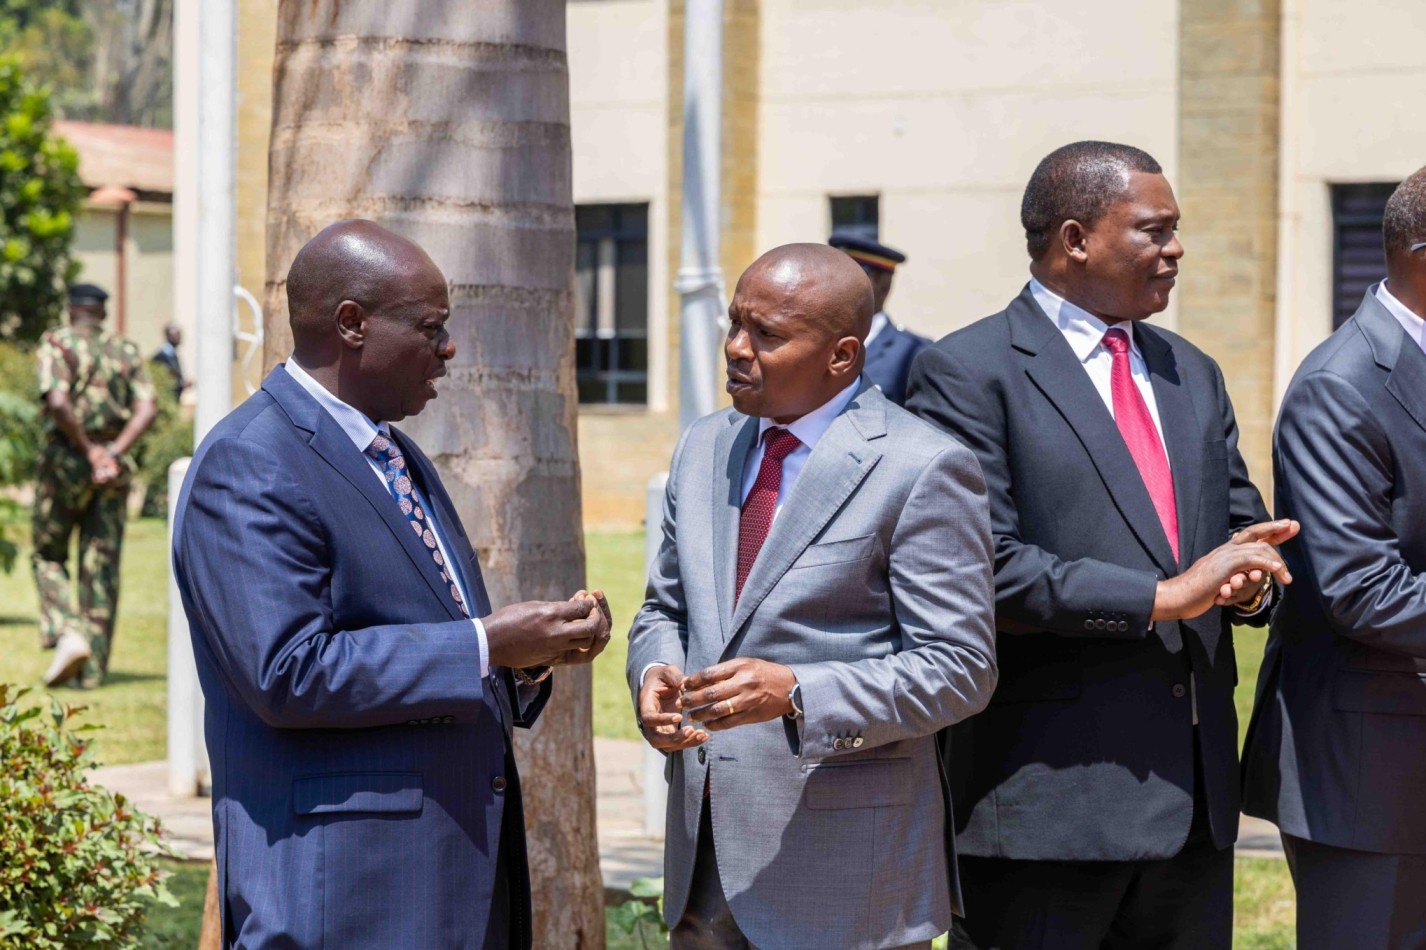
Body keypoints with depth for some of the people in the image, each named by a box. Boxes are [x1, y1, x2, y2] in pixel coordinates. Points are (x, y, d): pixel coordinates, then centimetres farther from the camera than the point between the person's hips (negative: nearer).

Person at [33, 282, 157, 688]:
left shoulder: (56, 343, -3)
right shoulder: (126, 351, 10)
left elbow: (58, 402, -18)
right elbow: (147, 409, -3)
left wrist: (90, 451, -11)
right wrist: (114, 453, -9)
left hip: (64, 460, -3)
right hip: (114, 469, 3)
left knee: (49, 556, 11)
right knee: (101, 565, 6)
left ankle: (68, 634, -11)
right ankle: (93, 667, 3)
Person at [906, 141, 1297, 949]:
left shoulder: (1193, 375, 18)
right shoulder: (969, 374, -6)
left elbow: (1243, 526, 19)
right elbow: (983, 566, -15)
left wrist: (1247, 578, -5)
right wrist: (1160, 597, -18)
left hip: (1195, 792, 7)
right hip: (1048, 794, -7)